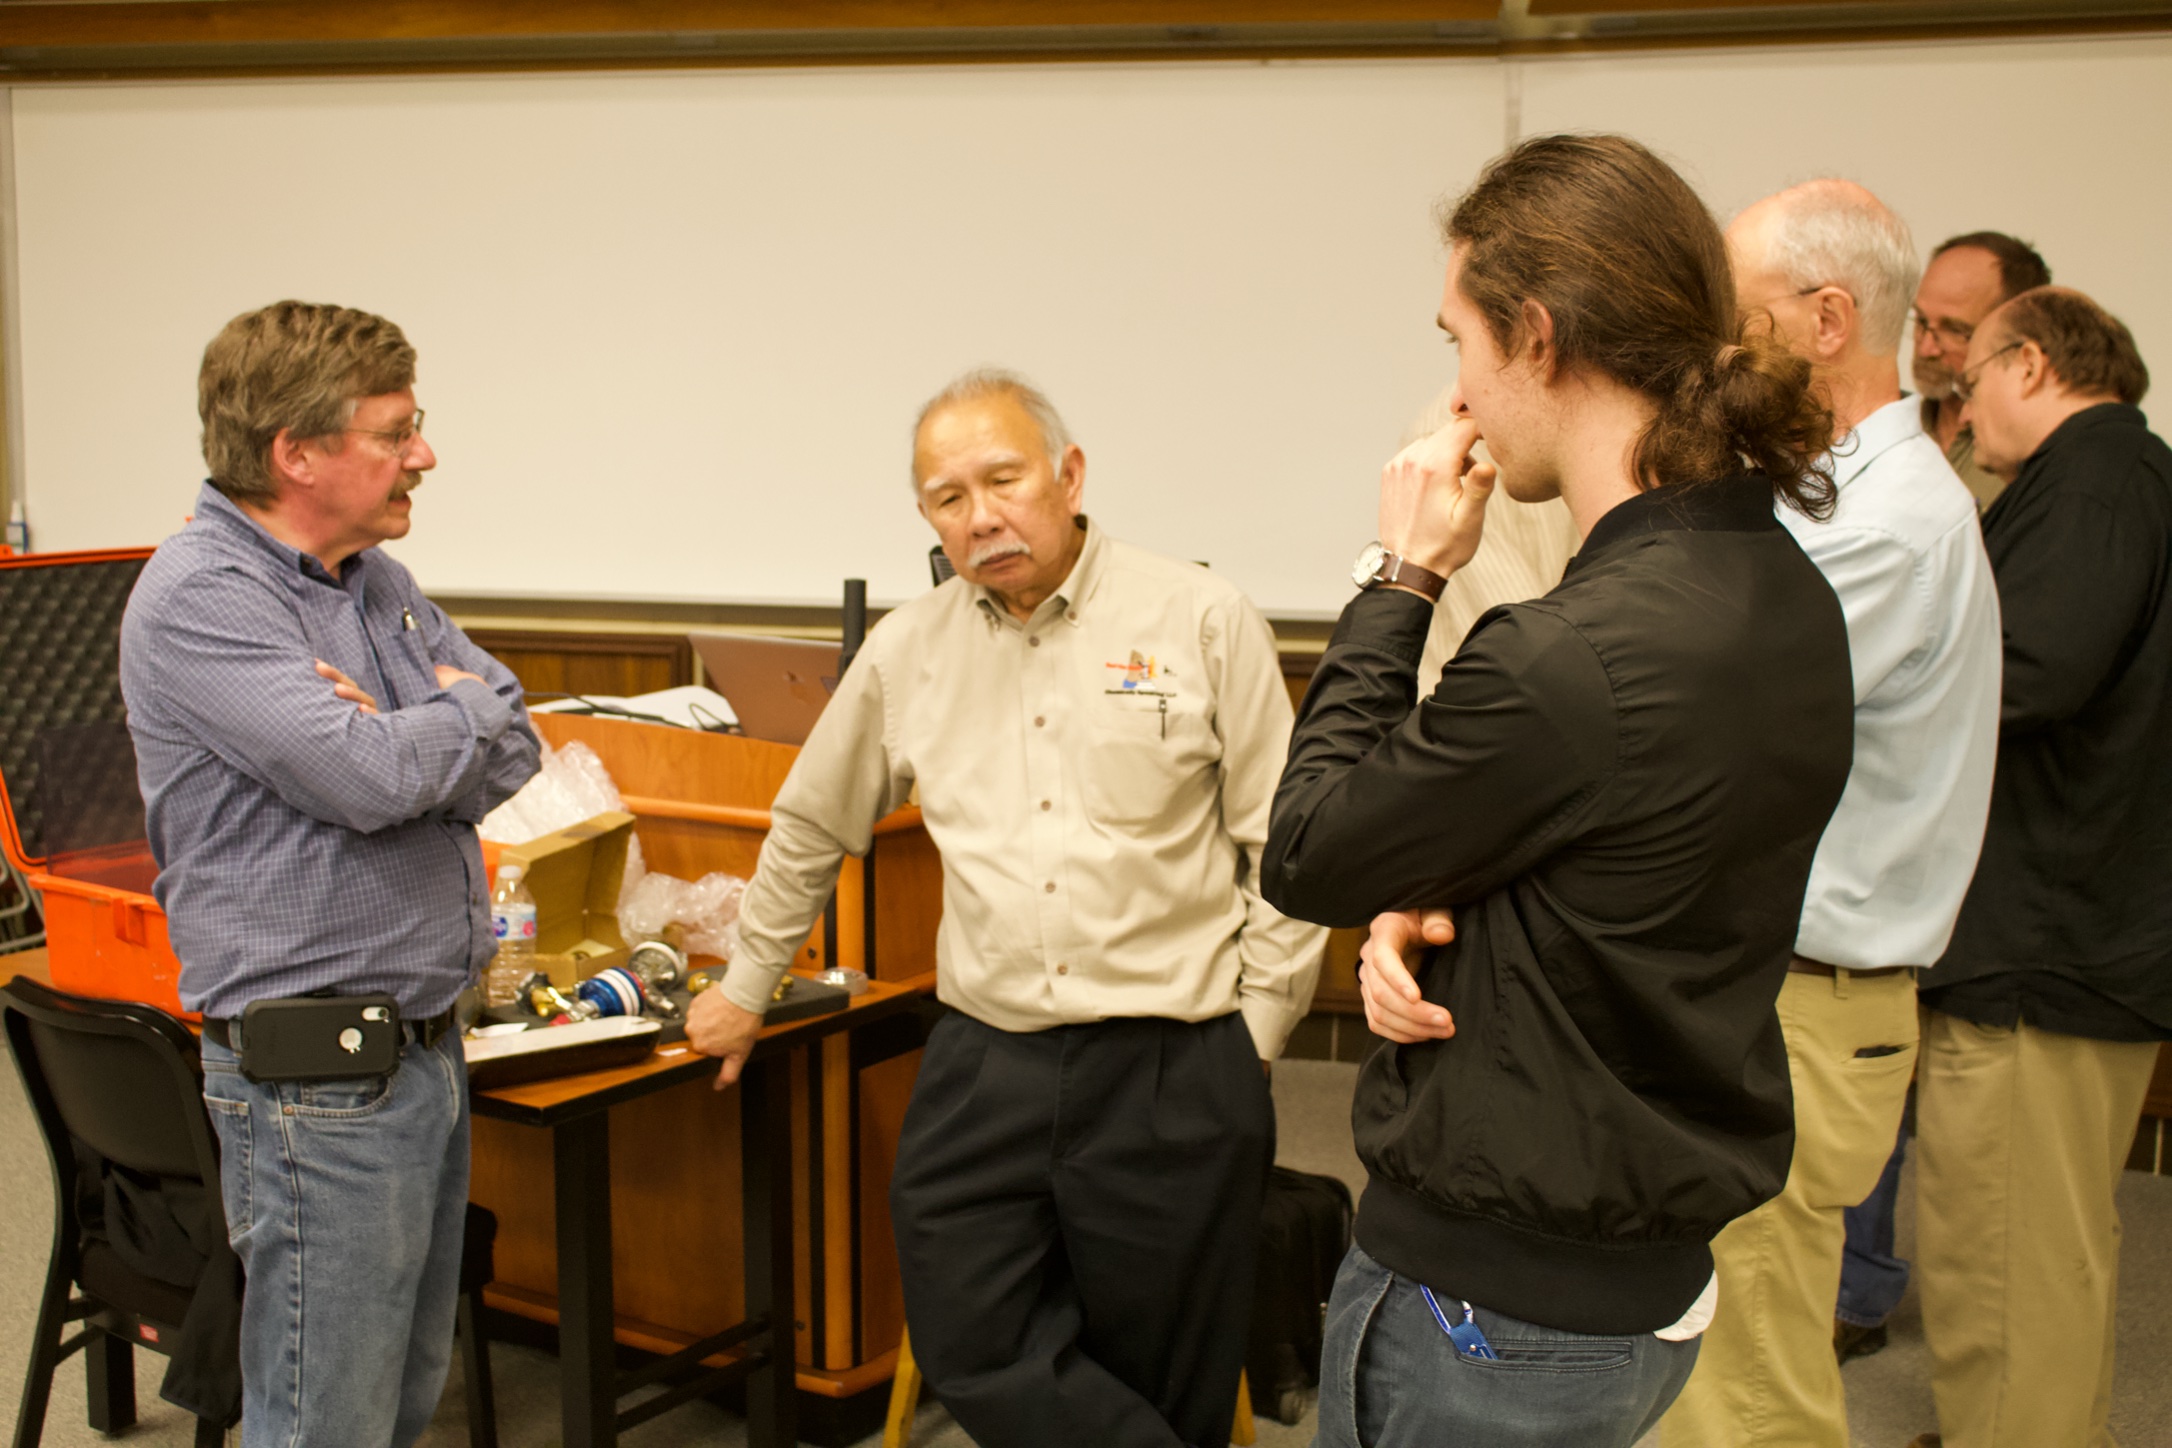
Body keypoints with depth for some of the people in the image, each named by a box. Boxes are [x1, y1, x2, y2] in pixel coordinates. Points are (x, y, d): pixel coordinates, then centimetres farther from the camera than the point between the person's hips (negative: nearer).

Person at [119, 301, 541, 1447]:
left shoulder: (376, 579, 12)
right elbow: (373, 779, -26)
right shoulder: (197, 597, -15)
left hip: (426, 1043, 9)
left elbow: (510, 756, 6)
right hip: (319, 1080, -9)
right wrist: (464, 708, -5)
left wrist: (388, 743, -13)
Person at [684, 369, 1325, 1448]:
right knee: (973, 1356, -1)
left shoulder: (1202, 621, -3)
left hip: (1173, 1074, -3)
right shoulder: (905, 653, 8)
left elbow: (1287, 849, -1)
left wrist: (1252, 1037, -4)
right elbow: (810, 826, 21)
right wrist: (746, 987, 28)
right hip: (982, 1068, 4)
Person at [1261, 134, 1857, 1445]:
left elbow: (1307, 856, -12)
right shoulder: (1785, 597, 0)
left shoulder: (1570, 664, -29)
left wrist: (1403, 576, -7)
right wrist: (1425, 915, -9)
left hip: (1493, 1313, -8)